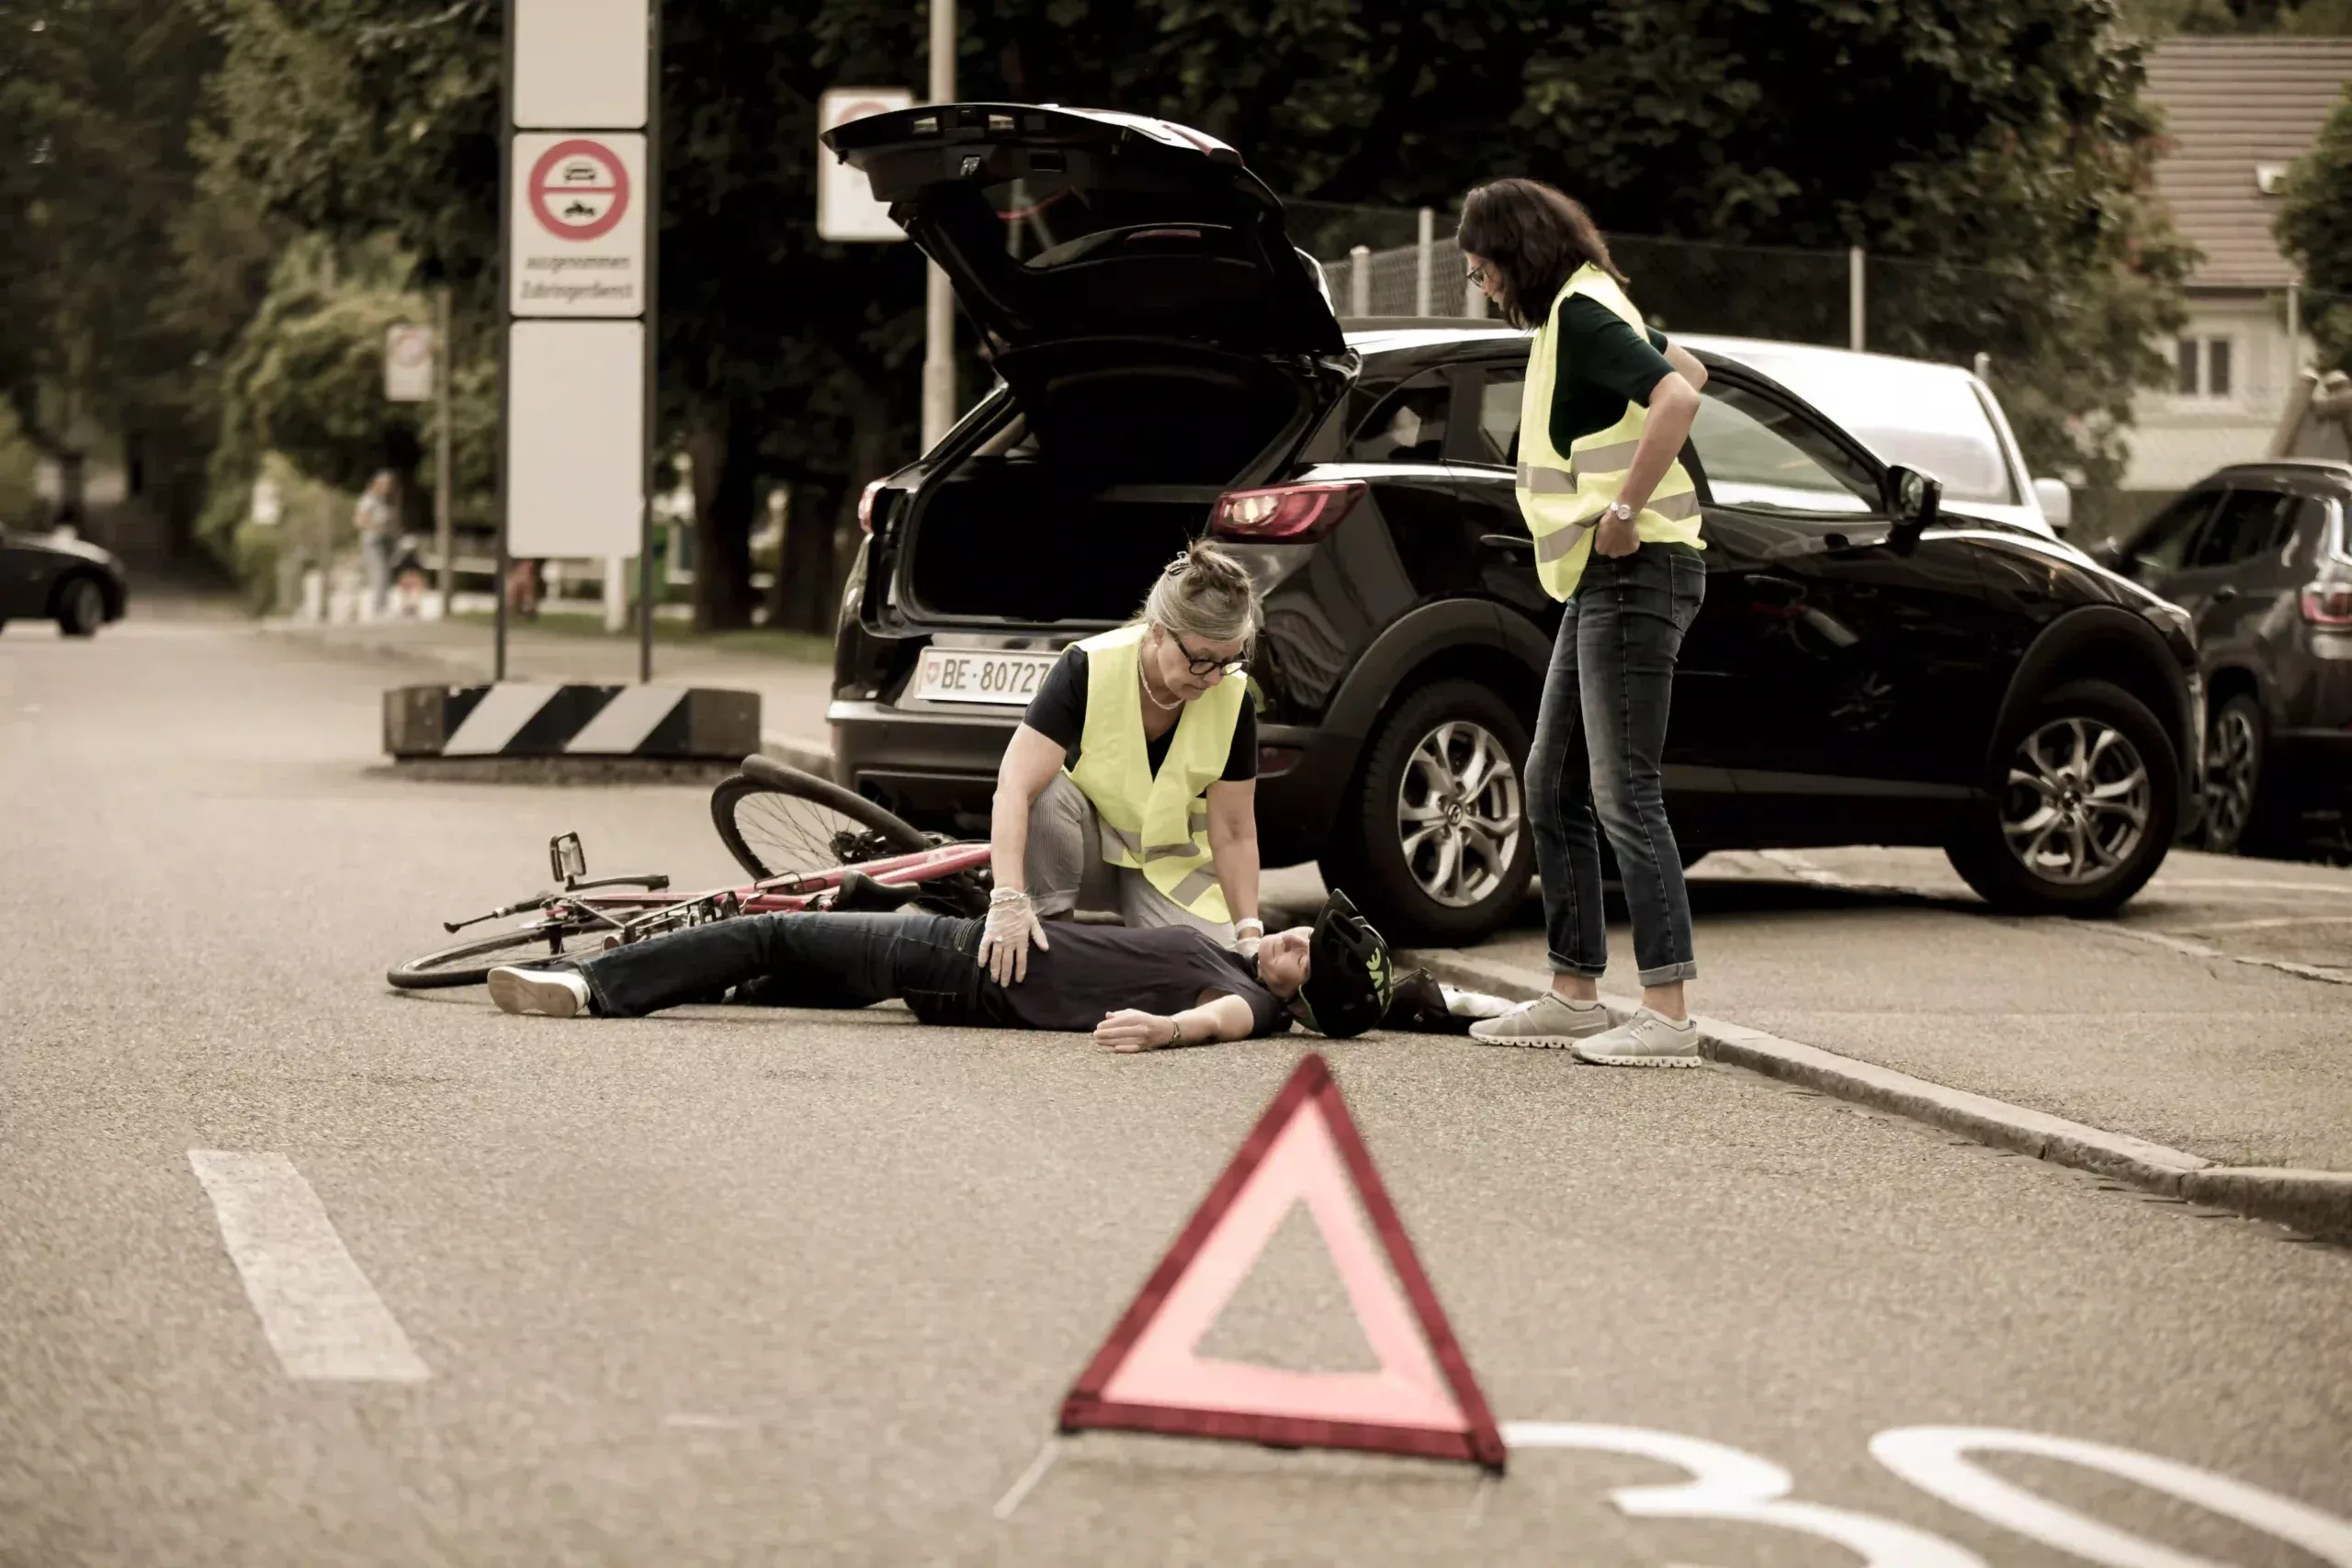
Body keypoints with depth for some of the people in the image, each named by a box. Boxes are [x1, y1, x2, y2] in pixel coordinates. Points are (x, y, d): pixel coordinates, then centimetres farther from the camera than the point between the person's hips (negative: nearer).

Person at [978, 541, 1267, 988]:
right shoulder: (1087, 669, -28)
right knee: (1047, 793, -35)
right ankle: (1045, 932, -16)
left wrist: (1249, 934, -24)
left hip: (1171, 864, 2)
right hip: (1087, 846, -2)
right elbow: (1015, 787, -36)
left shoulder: (1233, 700, -19)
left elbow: (1234, 833, -12)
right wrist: (1009, 899, -49)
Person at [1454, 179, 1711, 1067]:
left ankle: (1667, 1016, -15)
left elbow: (1678, 397, -29)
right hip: (1602, 580, 11)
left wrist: (1626, 506, -24)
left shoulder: (1580, 313, -13)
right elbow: (1686, 371, 34)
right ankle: (1573, 995, 19)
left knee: (1625, 794, -13)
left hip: (1633, 571, -11)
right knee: (1554, 787, 14)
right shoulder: (1580, 309, 17)